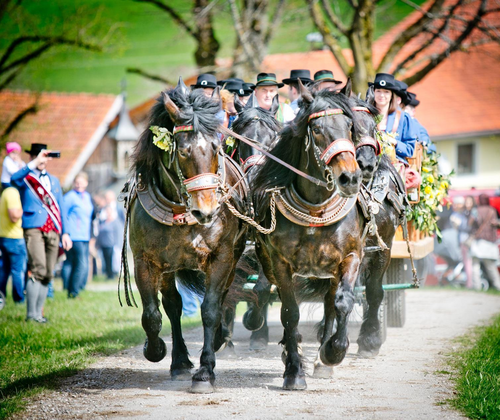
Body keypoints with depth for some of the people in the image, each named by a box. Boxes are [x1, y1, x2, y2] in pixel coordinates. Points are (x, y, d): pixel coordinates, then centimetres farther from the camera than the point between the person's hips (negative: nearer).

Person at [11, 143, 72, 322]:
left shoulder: (54, 181, 23)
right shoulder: (26, 177, 6)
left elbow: (61, 207, 22)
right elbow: (14, 179, -20)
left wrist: (65, 232, 14)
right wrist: (34, 164, -25)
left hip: (53, 231, 6)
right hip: (34, 228, -6)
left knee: (48, 274, 3)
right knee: (38, 271, -17)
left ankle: (38, 312, 9)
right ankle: (31, 314, -13)